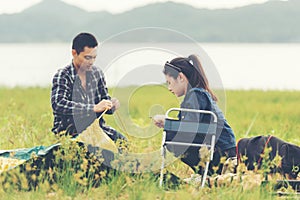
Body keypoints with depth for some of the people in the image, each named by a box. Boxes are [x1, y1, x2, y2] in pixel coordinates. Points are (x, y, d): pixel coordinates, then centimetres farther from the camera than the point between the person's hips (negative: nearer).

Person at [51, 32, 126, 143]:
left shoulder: (97, 73, 9)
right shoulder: (62, 76, -10)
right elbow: (58, 105, -27)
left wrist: (111, 106, -7)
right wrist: (94, 108, -34)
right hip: (70, 132, -6)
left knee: (121, 140, -18)